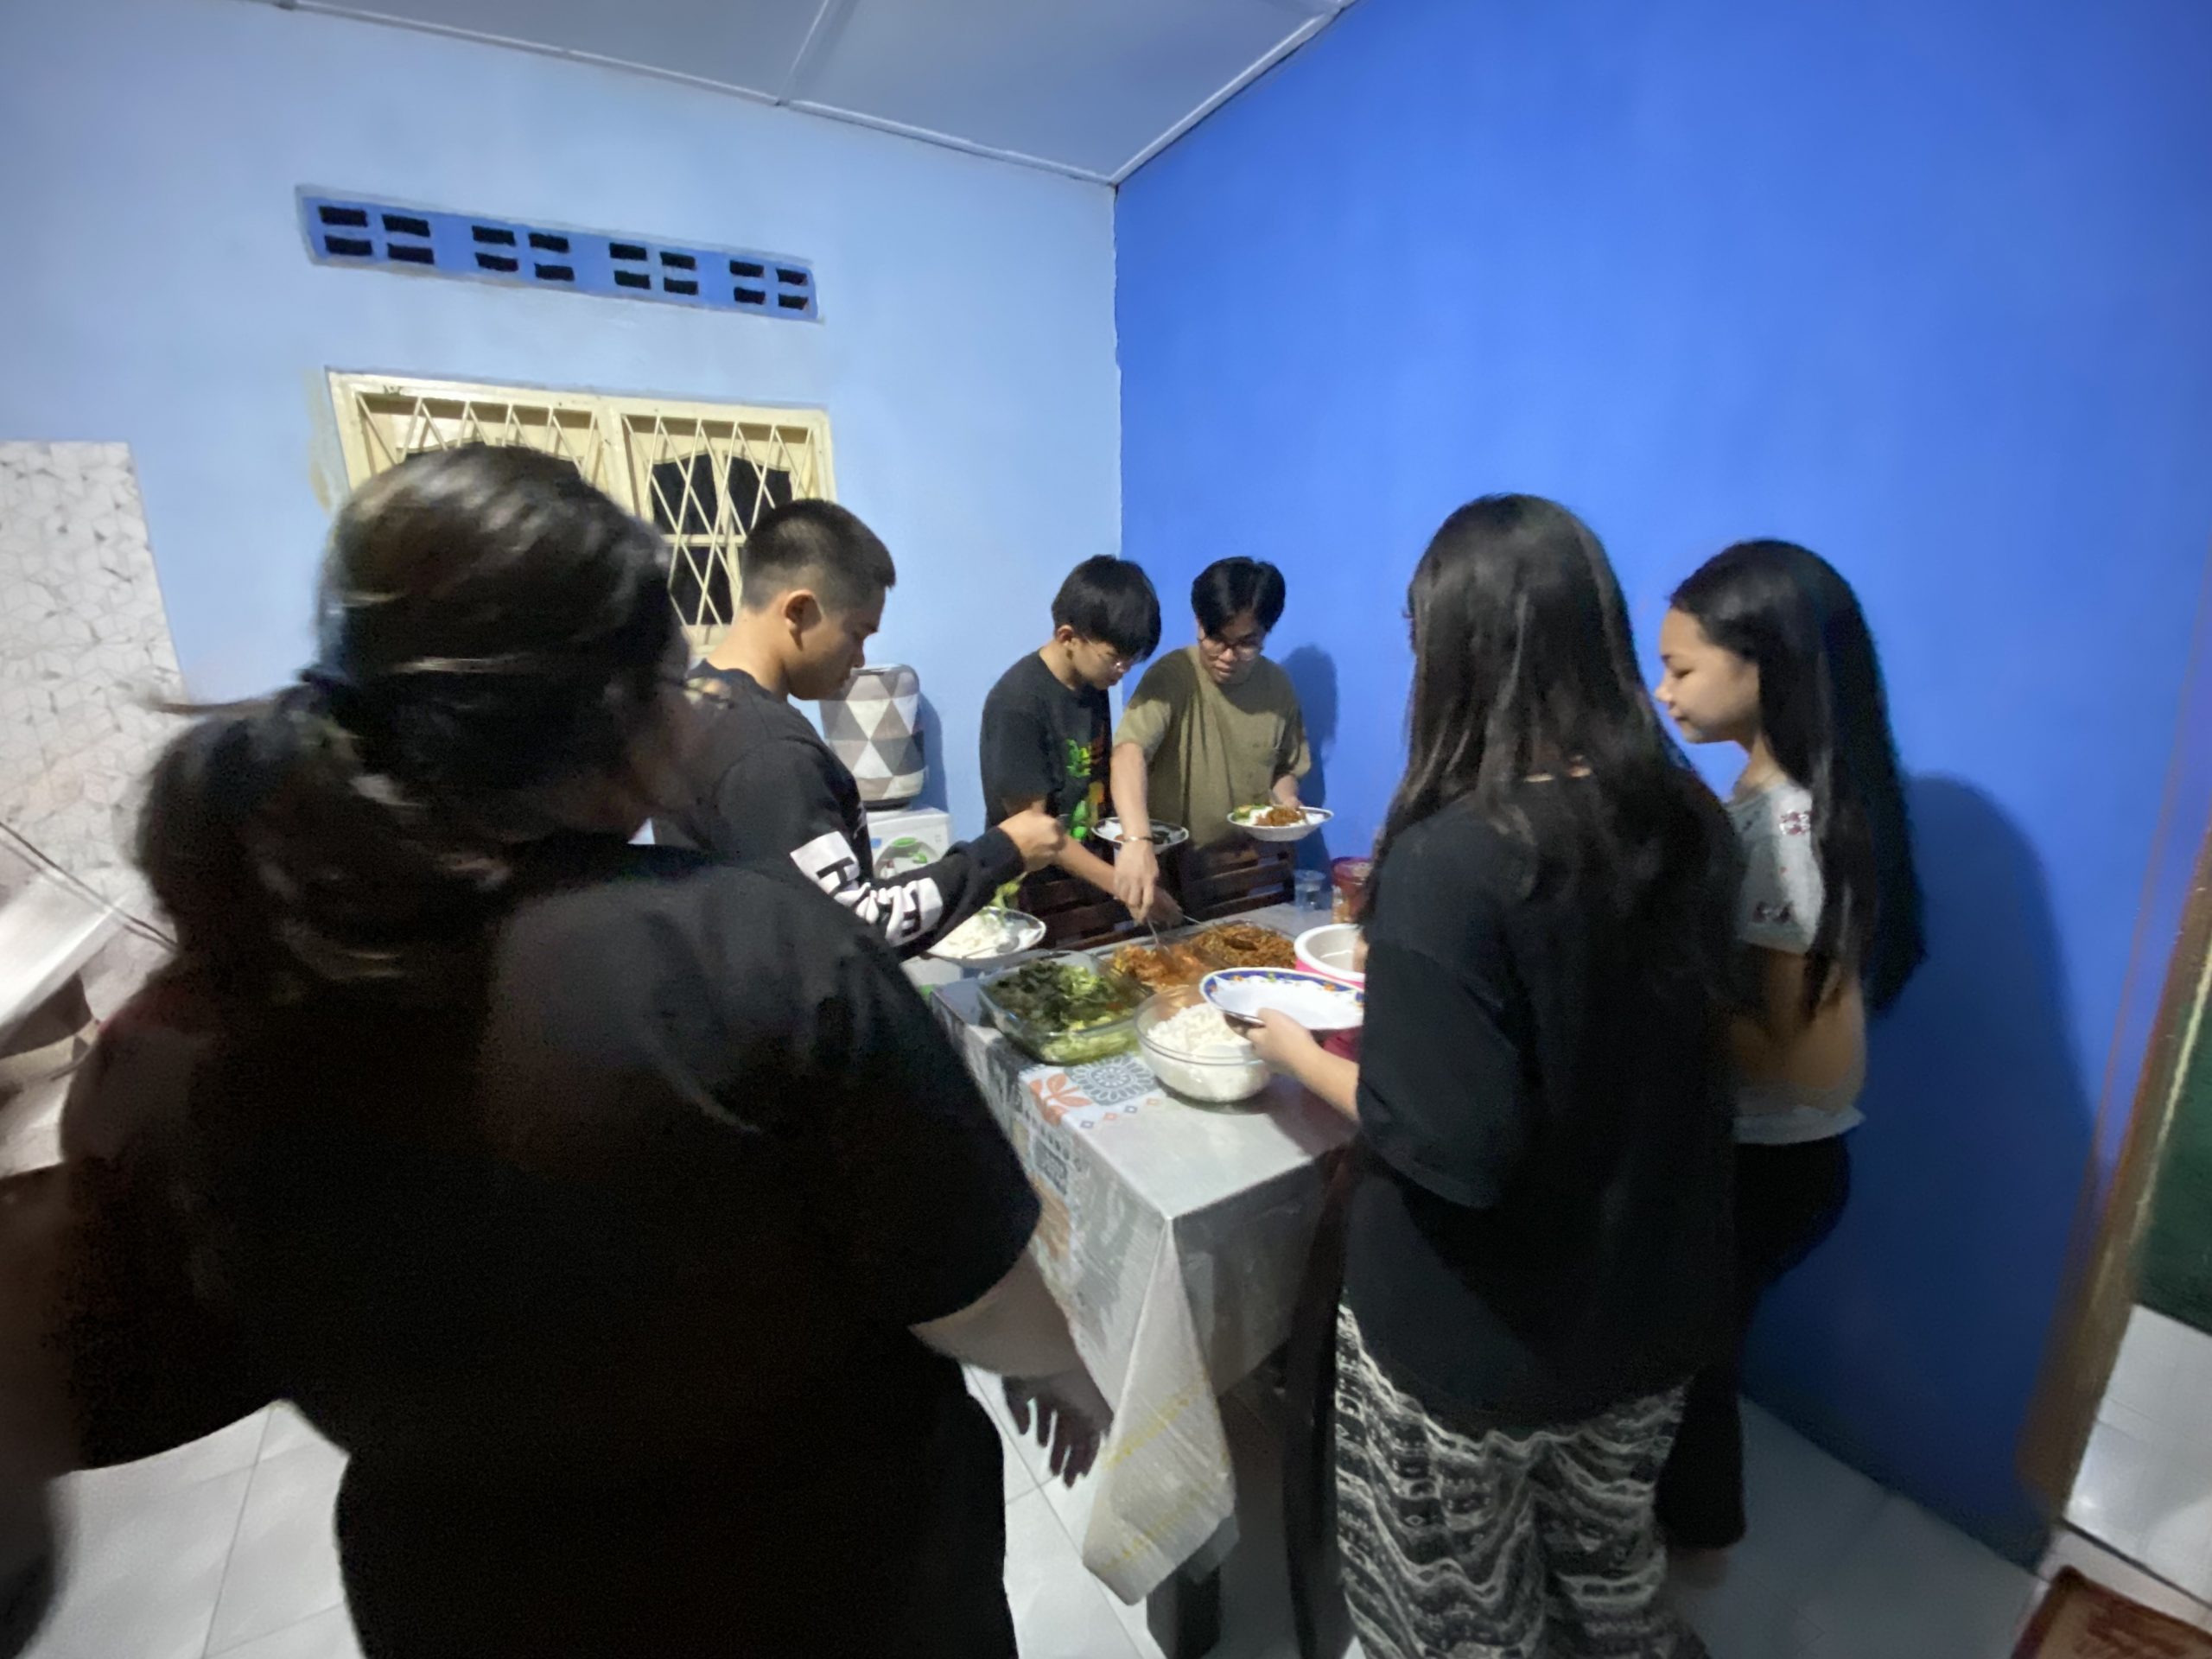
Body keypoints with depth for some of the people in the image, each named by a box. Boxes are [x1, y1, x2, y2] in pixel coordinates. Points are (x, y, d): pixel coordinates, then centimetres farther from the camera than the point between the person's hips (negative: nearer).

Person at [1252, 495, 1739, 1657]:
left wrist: (1297, 1053, -12)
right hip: (1650, 1298, 6)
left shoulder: (1450, 859, -30)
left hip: (1482, 1334, -6)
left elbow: (1448, 1145, -28)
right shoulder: (1684, 816, -8)